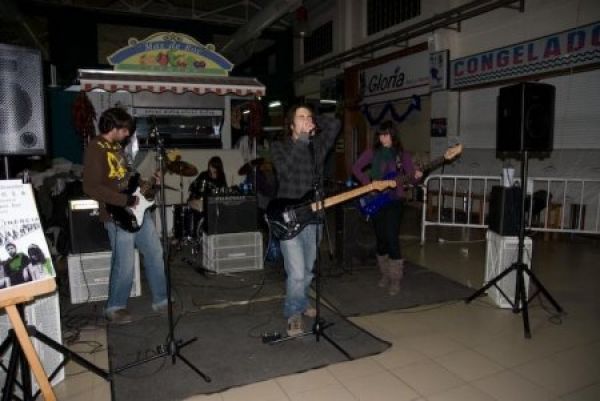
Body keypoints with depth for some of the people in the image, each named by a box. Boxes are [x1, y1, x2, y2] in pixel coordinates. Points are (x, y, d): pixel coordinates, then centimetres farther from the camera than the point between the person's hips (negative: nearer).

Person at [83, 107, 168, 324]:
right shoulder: (95, 149, -13)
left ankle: (161, 300, 23)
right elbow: (91, 187, -23)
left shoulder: (117, 146, 15)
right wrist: (125, 201, -21)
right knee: (125, 264, -2)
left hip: (138, 209, 9)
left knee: (155, 253, 11)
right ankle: (115, 308, 19)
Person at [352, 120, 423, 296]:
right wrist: (368, 183, -6)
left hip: (395, 200, -2)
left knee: (391, 237, -11)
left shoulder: (402, 154, 1)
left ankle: (395, 279, 3)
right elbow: (356, 168, 4)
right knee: (380, 238, 9)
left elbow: (411, 175, -3)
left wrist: (416, 176, -25)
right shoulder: (372, 152, 3)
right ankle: (385, 274, 27)